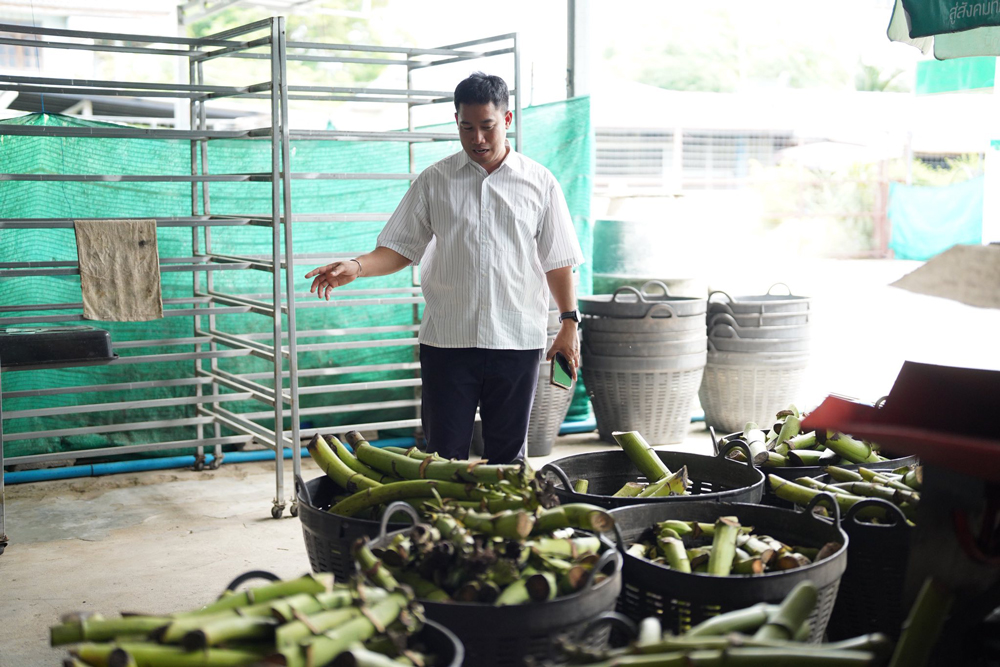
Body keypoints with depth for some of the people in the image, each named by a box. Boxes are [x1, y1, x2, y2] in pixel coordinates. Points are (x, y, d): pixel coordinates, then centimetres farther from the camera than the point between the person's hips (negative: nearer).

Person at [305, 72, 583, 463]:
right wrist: (356, 267, -13)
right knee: (444, 455, 2)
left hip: (516, 342, 0)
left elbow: (557, 261, 8)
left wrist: (569, 322, 1)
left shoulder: (539, 182, 5)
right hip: (447, 340, 0)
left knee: (508, 454, 9)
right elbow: (400, 248, 6)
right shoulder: (434, 181, 6)